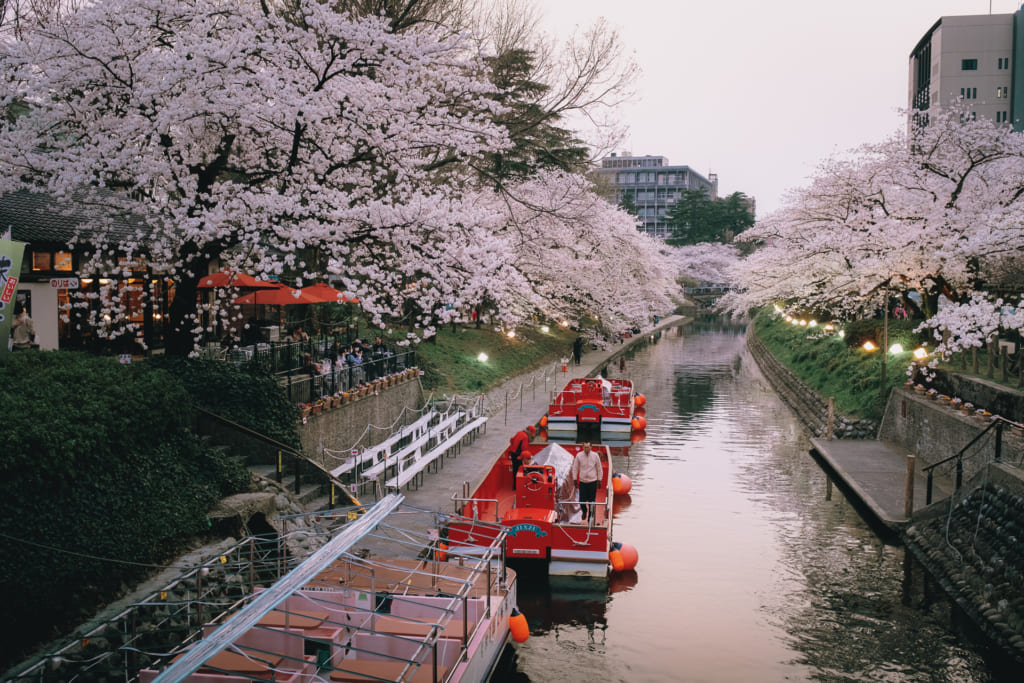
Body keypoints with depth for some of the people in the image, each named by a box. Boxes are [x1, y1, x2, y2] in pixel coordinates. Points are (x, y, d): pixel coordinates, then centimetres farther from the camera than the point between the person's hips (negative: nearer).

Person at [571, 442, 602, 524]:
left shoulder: (595, 456, -3)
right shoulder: (579, 455, -3)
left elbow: (599, 468, 6)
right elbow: (575, 468, 6)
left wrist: (599, 480, 6)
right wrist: (574, 479, 2)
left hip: (593, 481, 0)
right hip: (582, 481, 0)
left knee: (592, 501, 0)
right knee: (582, 501, -2)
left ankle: (590, 515, 18)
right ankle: (584, 512, 30)